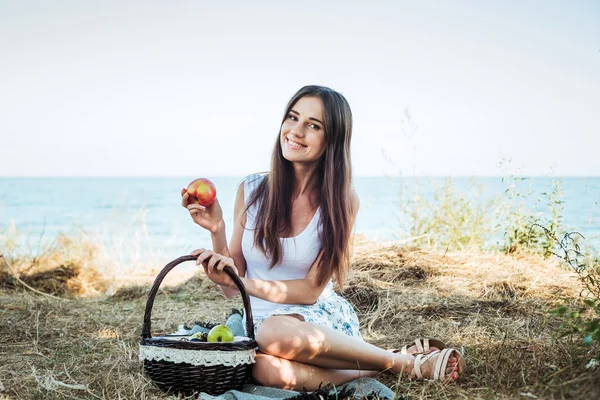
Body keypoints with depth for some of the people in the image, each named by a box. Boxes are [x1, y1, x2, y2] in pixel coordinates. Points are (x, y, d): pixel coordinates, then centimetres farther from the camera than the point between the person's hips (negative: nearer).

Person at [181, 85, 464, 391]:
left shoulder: (341, 201, -5)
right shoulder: (251, 190, 0)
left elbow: (311, 289, -8)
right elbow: (232, 290, 3)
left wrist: (241, 281, -20)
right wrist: (217, 231, -13)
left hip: (321, 317, -1)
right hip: (260, 323, 1)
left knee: (276, 333, -39)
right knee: (269, 370, -37)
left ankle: (408, 363, -17)